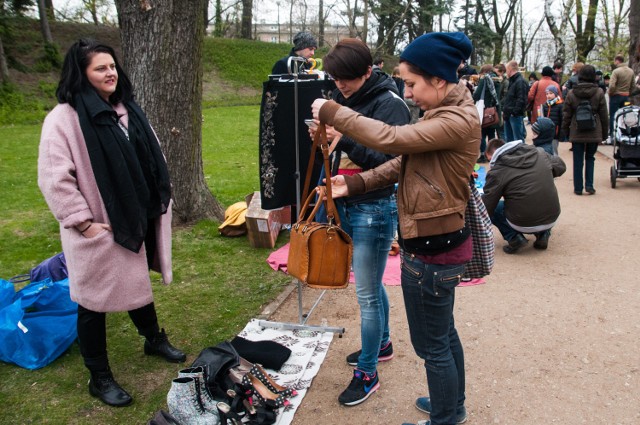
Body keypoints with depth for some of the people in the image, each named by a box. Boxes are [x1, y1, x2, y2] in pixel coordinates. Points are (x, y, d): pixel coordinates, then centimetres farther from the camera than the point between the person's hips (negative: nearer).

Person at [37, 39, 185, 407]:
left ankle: (154, 339, 46)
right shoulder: (64, 118, -16)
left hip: (136, 220, 7)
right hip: (98, 230, -6)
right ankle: (100, 377, 24)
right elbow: (54, 179, -20)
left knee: (139, 283, 24)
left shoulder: (128, 109, 7)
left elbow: (152, 158, 15)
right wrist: (83, 222, -21)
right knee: (95, 298, 8)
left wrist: (160, 198, 13)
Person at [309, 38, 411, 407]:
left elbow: (391, 163, -22)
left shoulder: (389, 104, -15)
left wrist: (346, 140, -30)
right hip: (347, 205, 8)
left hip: (375, 210, -8)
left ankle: (368, 373, 19)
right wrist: (323, 137, -6)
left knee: (367, 294, 1)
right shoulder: (344, 99, 7)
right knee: (372, 283, 23)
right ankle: (382, 343, 44)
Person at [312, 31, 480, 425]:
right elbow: (404, 161, 8)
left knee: (432, 344, 9)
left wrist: (330, 111, -18)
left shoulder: (457, 121, -23)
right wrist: (354, 183, 0)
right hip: (443, 242, 10)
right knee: (444, 332, 26)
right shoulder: (445, 112, 9)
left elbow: (389, 138, -29)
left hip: (432, 250, -10)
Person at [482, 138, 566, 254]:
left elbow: (486, 207, -5)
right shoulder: (538, 152, 5)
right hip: (552, 219, 5)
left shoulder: (497, 170, -8)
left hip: (523, 224, -5)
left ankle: (514, 238, 1)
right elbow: (561, 166, 22)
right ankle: (543, 234, 16)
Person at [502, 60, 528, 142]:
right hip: (508, 115, 10)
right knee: (509, 139, 16)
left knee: (518, 140, -7)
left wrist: (515, 111, -21)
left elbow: (521, 99, -21)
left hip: (516, 116, -10)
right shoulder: (512, 81, 19)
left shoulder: (520, 82, -13)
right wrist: (504, 109, 17)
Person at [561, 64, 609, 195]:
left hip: (577, 133, 0)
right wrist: (605, 133, 10)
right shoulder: (599, 93, -3)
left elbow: (566, 115, 1)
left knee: (578, 160, 7)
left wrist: (565, 130, 11)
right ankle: (589, 185, 7)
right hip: (594, 133, 0)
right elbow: (604, 115, 1)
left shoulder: (571, 94, -2)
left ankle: (578, 187, 9)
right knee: (590, 158, 15)